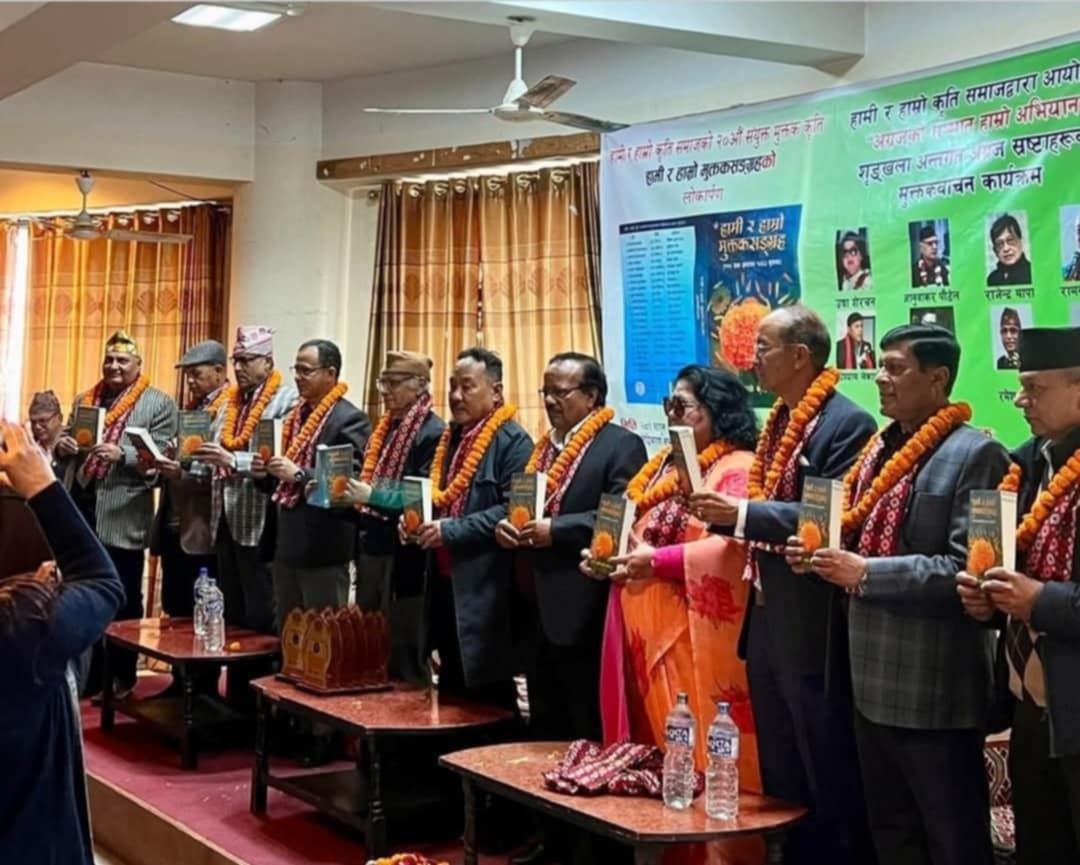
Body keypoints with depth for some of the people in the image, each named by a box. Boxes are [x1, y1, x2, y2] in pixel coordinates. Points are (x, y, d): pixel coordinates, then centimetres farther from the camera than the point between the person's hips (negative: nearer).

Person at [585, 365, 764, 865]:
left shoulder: (739, 470, -9)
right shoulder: (662, 467, 18)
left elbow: (732, 548, -22)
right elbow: (635, 532, 23)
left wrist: (658, 560, -26)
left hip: (698, 637, -8)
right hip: (646, 631, 8)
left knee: (701, 753, -2)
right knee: (656, 750, 12)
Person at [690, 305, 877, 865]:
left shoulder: (846, 423, -15)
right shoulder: (779, 421, 13)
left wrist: (743, 513, -25)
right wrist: (722, 513, -1)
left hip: (814, 629, -9)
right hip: (766, 620, 9)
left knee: (831, 780, 3)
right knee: (780, 779, 19)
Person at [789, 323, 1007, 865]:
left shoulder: (974, 454, -13)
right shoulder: (878, 450, 12)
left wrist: (867, 572, -23)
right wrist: (820, 556, 1)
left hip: (935, 691, -8)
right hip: (874, 684, 8)